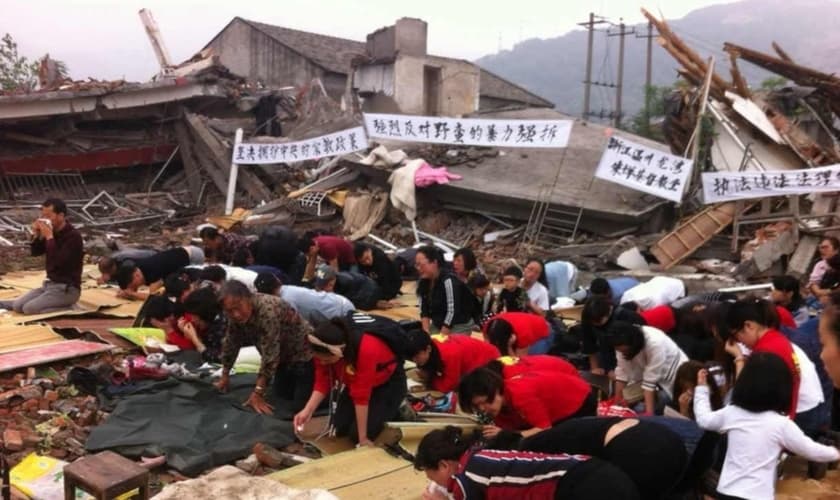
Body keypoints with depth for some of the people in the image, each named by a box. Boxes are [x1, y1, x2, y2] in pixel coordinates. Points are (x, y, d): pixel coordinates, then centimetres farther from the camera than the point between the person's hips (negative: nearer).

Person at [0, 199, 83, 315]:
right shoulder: (53, 231, 4)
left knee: (29, 309, -21)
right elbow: (35, 252, 11)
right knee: (18, 306, -4)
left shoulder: (73, 236, -19)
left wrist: (49, 237, -25)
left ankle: (67, 306, -7)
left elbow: (58, 262, -28)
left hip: (67, 289, -8)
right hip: (50, 284, 8)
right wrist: (37, 234, -6)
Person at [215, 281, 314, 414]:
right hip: (284, 359, 8)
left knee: (300, 408, -9)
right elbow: (230, 343, 3)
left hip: (304, 357, -8)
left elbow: (270, 354, -35)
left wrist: (258, 393, -34)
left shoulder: (268, 310, -35)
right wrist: (225, 376, 6)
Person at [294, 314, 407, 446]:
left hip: (389, 381, -6)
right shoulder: (323, 349, -24)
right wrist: (307, 411, -26)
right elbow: (323, 382, -12)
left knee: (356, 433, -14)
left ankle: (393, 410, 10)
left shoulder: (366, 350, -42)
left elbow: (361, 396, -36)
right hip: (355, 380, 6)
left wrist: (362, 437, -26)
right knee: (338, 428, -2)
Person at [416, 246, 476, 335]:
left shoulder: (448, 281, -23)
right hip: (438, 325, 7)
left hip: (459, 326, -7)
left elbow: (452, 311, -23)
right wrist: (426, 332, -9)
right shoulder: (423, 283, 0)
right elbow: (424, 310, 3)